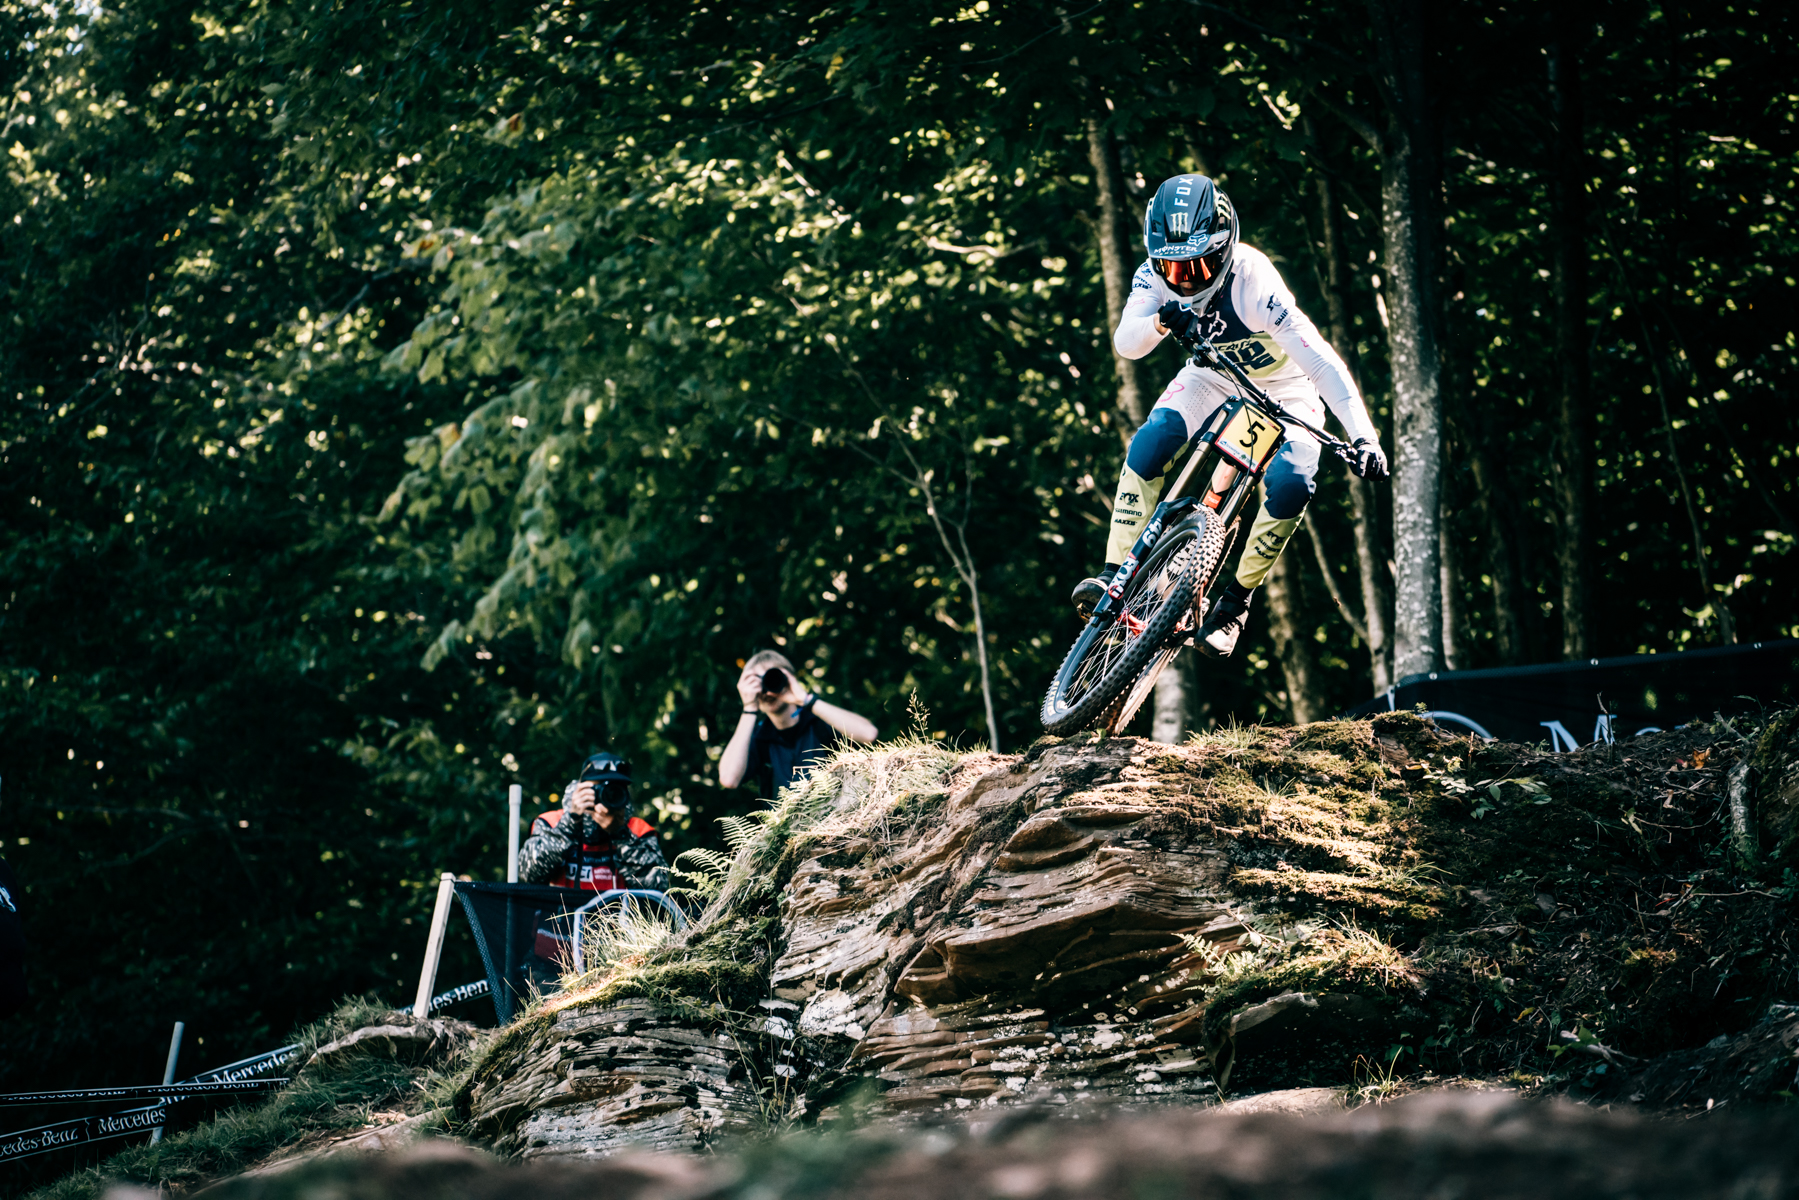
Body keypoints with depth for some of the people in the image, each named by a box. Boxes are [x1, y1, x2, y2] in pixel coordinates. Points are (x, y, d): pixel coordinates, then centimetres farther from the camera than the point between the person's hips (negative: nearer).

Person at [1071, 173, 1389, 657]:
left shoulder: (1252, 283, -37)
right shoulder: (1156, 275, -21)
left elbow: (1320, 360, -41)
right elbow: (1126, 343, -29)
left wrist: (1363, 436, -50)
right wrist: (1160, 322, -52)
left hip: (1281, 386, -3)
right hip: (1213, 376, 3)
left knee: (1290, 482, -27)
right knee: (1150, 442, -24)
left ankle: (1236, 599, -10)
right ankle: (1115, 574, -18)